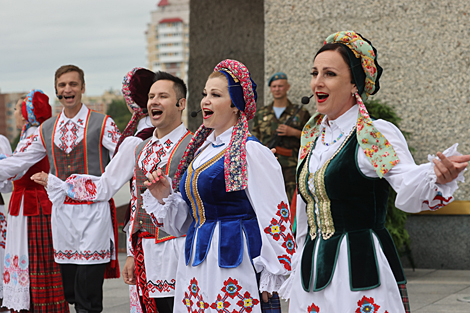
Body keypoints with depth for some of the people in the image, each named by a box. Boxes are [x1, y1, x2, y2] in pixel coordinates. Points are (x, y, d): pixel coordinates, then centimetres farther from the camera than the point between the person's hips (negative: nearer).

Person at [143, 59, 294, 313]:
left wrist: (269, 283, -10)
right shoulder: (201, 150, 14)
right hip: (195, 267, 7)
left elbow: (273, 217, -10)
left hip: (233, 265, -7)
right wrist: (165, 196, 1)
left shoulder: (252, 152, -10)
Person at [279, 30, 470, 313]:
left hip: (361, 273, -6)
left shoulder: (378, 135, -9)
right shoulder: (313, 137, 12)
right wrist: (295, 273, 21)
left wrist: (438, 177, -45)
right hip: (312, 272, 7)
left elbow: (410, 194, -24)